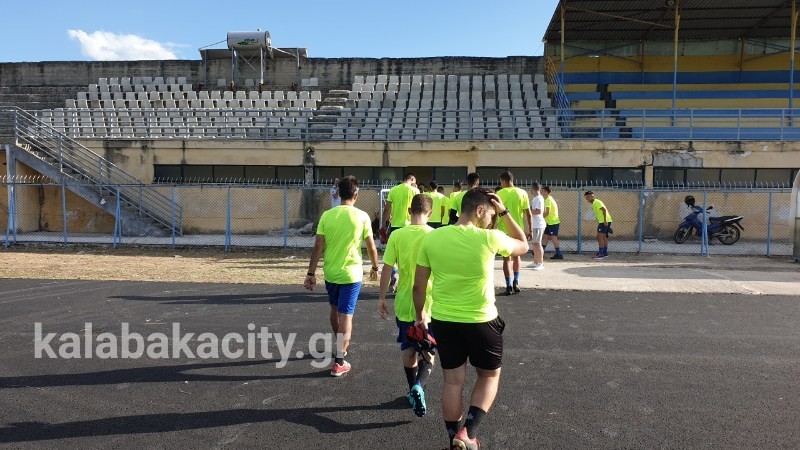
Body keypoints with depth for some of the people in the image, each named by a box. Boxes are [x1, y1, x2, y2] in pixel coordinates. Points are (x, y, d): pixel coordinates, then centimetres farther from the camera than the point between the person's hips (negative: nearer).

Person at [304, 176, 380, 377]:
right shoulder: (362, 217, -9)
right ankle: (339, 362, 2)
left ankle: (341, 347, 43)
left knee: (335, 310, 22)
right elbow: (371, 247, -3)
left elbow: (318, 247, -6)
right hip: (351, 274, -3)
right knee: (345, 315, 2)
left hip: (330, 272, 3)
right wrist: (375, 267, 13)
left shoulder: (327, 215, -4)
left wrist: (311, 273, 0)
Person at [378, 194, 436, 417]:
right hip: (430, 304, -1)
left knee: (408, 351, 19)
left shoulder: (397, 235, -7)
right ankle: (419, 386, -10)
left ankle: (414, 391, 30)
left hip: (404, 303, 1)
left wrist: (382, 298, 5)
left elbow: (387, 268, -5)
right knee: (428, 353, 13)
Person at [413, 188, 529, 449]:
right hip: (481, 321, -3)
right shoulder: (490, 239, -15)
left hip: (443, 320, 3)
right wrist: (504, 212, 3)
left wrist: (420, 316, 14)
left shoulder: (431, 238, -6)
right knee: (490, 375, 18)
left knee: (453, 381, 15)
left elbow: (418, 285, 0)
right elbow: (523, 246, 6)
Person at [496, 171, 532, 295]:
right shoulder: (522, 193, 1)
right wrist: (530, 230, 8)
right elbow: (528, 213, 1)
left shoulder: (500, 194, -5)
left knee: (506, 258, 7)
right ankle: (516, 281, 7)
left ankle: (509, 285, 4)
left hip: (504, 229, -2)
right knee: (517, 256, 20)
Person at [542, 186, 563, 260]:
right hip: (550, 222, 10)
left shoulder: (548, 200, -16)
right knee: (545, 237, 11)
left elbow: (547, 212, -23)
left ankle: (559, 254, -4)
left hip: (553, 222, -10)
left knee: (554, 238, -7)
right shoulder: (549, 199, 15)